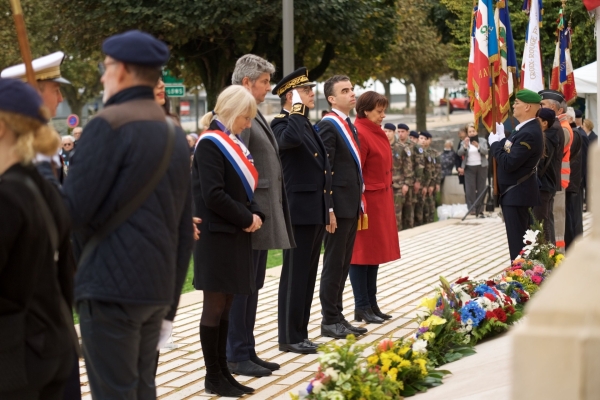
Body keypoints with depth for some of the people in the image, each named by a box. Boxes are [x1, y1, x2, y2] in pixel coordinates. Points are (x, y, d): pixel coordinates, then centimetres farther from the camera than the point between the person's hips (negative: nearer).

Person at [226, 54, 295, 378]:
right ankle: (237, 356, 3)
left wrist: (267, 213, 17)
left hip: (264, 214, 10)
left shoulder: (254, 115, 17)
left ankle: (247, 352, 20)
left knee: (252, 285, 13)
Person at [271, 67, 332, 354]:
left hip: (316, 211, 9)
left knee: (308, 276, 12)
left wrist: (327, 208, 20)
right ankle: (289, 337, 2)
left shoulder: (308, 125, 18)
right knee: (295, 275, -3)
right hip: (299, 211, -9)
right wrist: (297, 109, -22)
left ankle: (299, 333, 18)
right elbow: (291, 139, -37)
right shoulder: (282, 124, -10)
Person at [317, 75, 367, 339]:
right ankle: (330, 321, 3)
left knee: (343, 264, 13)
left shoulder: (350, 127, 16)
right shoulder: (328, 126, -13)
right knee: (334, 264, -3)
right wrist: (328, 210, -21)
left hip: (352, 206, 9)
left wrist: (358, 204, 17)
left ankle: (337, 316, 19)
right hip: (339, 206, -9)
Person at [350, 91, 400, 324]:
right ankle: (362, 308, 3)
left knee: (375, 252, 12)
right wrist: (359, 202, -22)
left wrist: (387, 196, 15)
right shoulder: (359, 133, -15)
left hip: (381, 201, 9)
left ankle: (372, 304, 18)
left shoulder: (376, 133, 13)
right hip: (366, 201, -9)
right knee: (362, 252, -2)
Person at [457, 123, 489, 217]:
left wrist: (478, 146, -24)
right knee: (470, 189, -8)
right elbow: (459, 153, -6)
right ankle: (471, 209, -8)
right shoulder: (464, 142, 6)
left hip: (481, 167, 0)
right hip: (469, 168, 0)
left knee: (481, 188, 1)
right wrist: (465, 146, -24)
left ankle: (480, 210, 5)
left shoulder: (482, 141, 6)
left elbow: (486, 151, -7)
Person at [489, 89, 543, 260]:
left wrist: (495, 143, -11)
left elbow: (509, 163, -25)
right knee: (519, 240, 17)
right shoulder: (526, 129, 9)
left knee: (517, 243, -6)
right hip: (515, 192, 11)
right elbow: (511, 154, 14)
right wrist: (501, 140, 0)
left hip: (517, 194, -11)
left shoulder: (529, 134, -23)